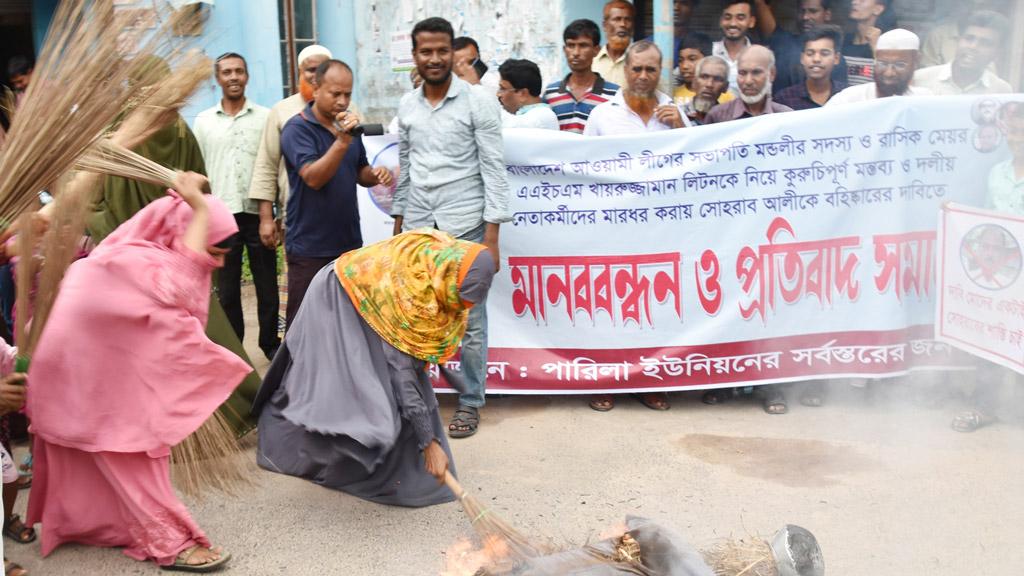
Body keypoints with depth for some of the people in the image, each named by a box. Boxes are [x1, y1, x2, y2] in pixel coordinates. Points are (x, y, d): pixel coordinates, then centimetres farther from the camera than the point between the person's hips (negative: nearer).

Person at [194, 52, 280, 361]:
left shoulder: (265, 117, 3)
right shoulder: (203, 121, 8)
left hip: (257, 212, -1)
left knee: (267, 284, 7)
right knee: (227, 288, 8)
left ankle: (270, 342, 20)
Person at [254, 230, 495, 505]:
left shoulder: (448, 256, -22)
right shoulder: (406, 292, -41)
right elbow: (401, 373, -37)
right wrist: (428, 441, -35)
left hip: (369, 297, 7)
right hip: (337, 302, -7)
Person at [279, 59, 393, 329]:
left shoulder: (349, 124, 10)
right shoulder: (297, 128, -10)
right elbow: (313, 177, -23)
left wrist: (376, 175, -3)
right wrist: (342, 141, -34)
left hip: (349, 243, 6)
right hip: (309, 248, -6)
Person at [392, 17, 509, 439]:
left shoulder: (479, 102, -5)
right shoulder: (406, 106, 9)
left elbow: (494, 169, -7)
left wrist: (491, 237, -12)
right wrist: (398, 226, 13)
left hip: (464, 226, -4)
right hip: (418, 228, 4)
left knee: (468, 320, 2)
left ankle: (470, 402, 15)